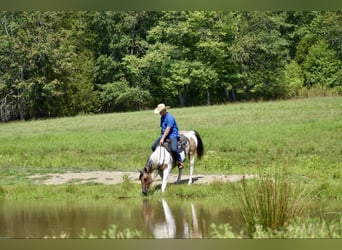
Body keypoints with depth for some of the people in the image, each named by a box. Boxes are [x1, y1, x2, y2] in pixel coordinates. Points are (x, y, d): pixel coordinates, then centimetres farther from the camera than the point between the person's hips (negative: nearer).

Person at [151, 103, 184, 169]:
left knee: (174, 149, -32)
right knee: (154, 147, -1)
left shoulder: (170, 117, -17)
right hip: (164, 135, 9)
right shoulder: (162, 117, 12)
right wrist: (161, 136, 23)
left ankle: (179, 161, -10)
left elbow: (168, 129, -23)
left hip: (172, 135, -9)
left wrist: (163, 138, -26)